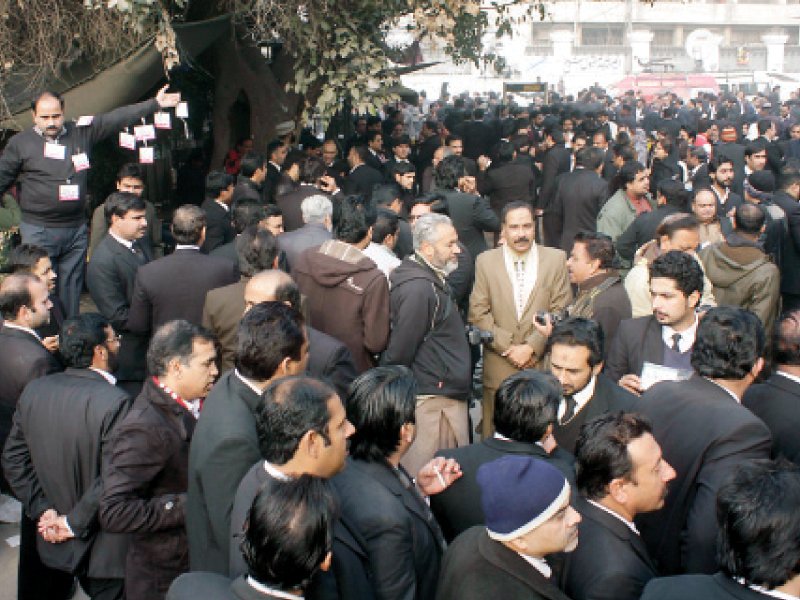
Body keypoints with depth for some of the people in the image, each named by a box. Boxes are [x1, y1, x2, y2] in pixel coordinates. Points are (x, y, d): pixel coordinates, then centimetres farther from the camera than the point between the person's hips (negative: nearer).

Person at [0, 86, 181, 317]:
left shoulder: (82, 132, 6)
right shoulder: (20, 143, 1)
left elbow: (116, 119, 6)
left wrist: (155, 104, 5)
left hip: (76, 229, 3)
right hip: (38, 231, -3)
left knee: (71, 289, 9)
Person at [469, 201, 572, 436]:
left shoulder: (556, 259, 4)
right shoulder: (485, 261, 4)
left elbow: (561, 312, -1)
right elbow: (478, 313, 0)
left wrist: (532, 347, -11)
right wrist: (508, 347, -9)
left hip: (543, 365, 0)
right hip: (499, 369, 0)